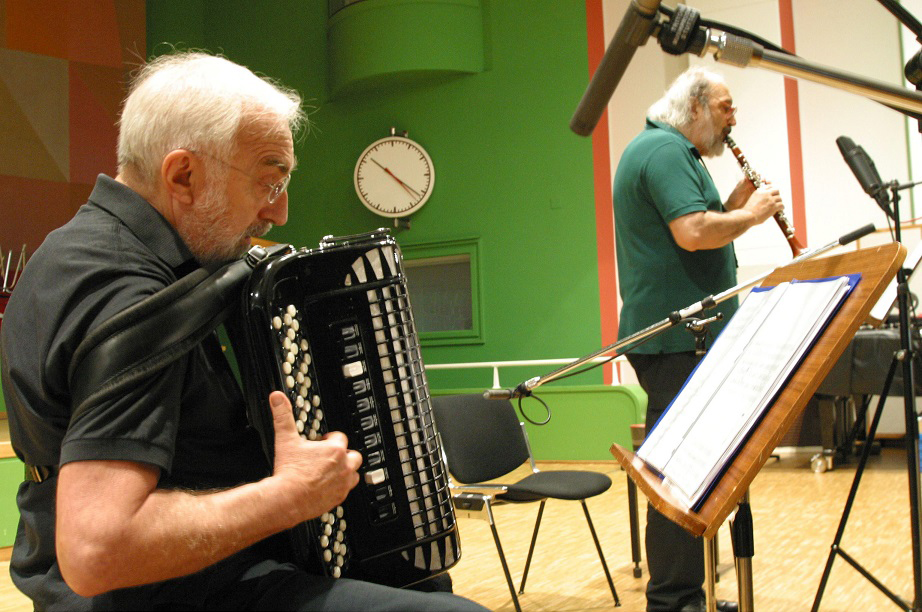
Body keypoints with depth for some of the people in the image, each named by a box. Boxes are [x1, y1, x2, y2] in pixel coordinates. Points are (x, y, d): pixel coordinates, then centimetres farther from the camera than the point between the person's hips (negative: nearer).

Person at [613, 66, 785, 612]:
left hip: (685, 336, 11)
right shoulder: (665, 150, -11)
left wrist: (734, 205, 9)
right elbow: (692, 234, -24)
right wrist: (750, 214, -9)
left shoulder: (674, 152, 22)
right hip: (675, 339, -11)